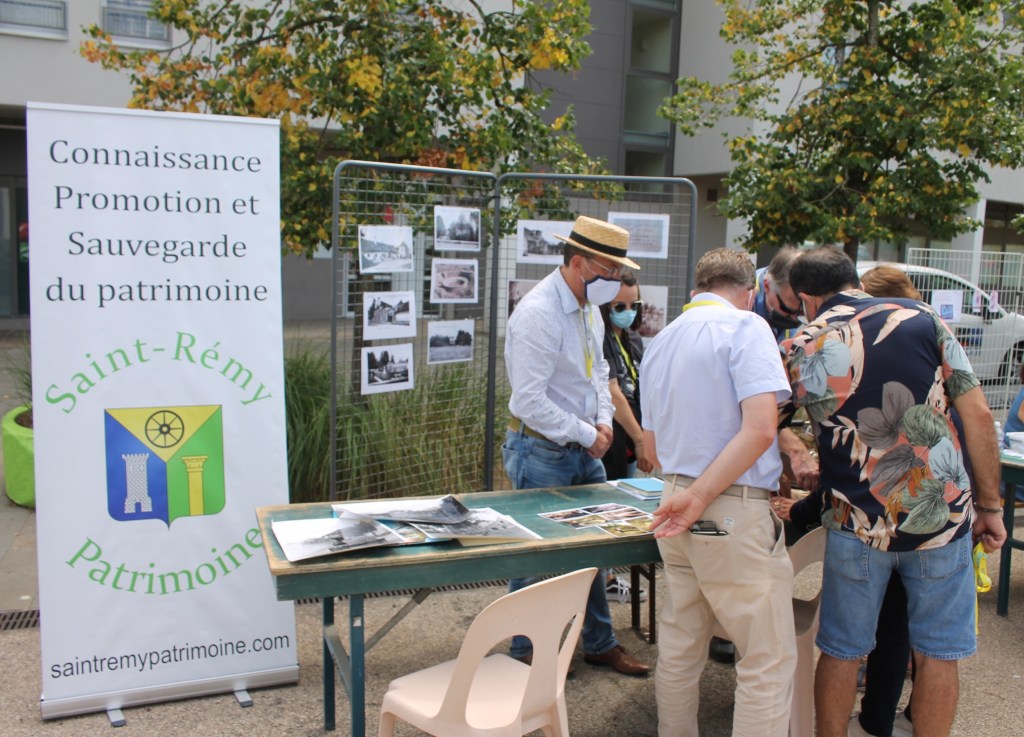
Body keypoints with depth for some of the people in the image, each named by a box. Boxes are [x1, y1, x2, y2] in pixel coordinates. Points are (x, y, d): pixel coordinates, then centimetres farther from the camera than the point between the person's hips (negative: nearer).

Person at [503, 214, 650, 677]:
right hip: (542, 452, -8)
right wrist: (585, 434, -17)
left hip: (584, 449, 9)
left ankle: (600, 643, 33)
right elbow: (529, 401, -25)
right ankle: (524, 653, 24)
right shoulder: (539, 314, -22)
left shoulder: (589, 306, 7)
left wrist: (604, 421, 4)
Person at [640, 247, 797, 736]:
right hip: (734, 512, -8)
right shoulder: (744, 326, -8)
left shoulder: (659, 343, 15)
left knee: (679, 650, 17)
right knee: (770, 661, 4)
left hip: (677, 512, 8)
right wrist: (701, 496, -17)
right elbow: (760, 428, -21)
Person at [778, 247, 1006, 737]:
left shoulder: (801, 347, -3)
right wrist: (990, 505, 5)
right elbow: (978, 414, -2)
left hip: (858, 524, -1)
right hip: (942, 515, 1)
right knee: (938, 654, 14)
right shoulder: (923, 318, 0)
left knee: (841, 652, 14)